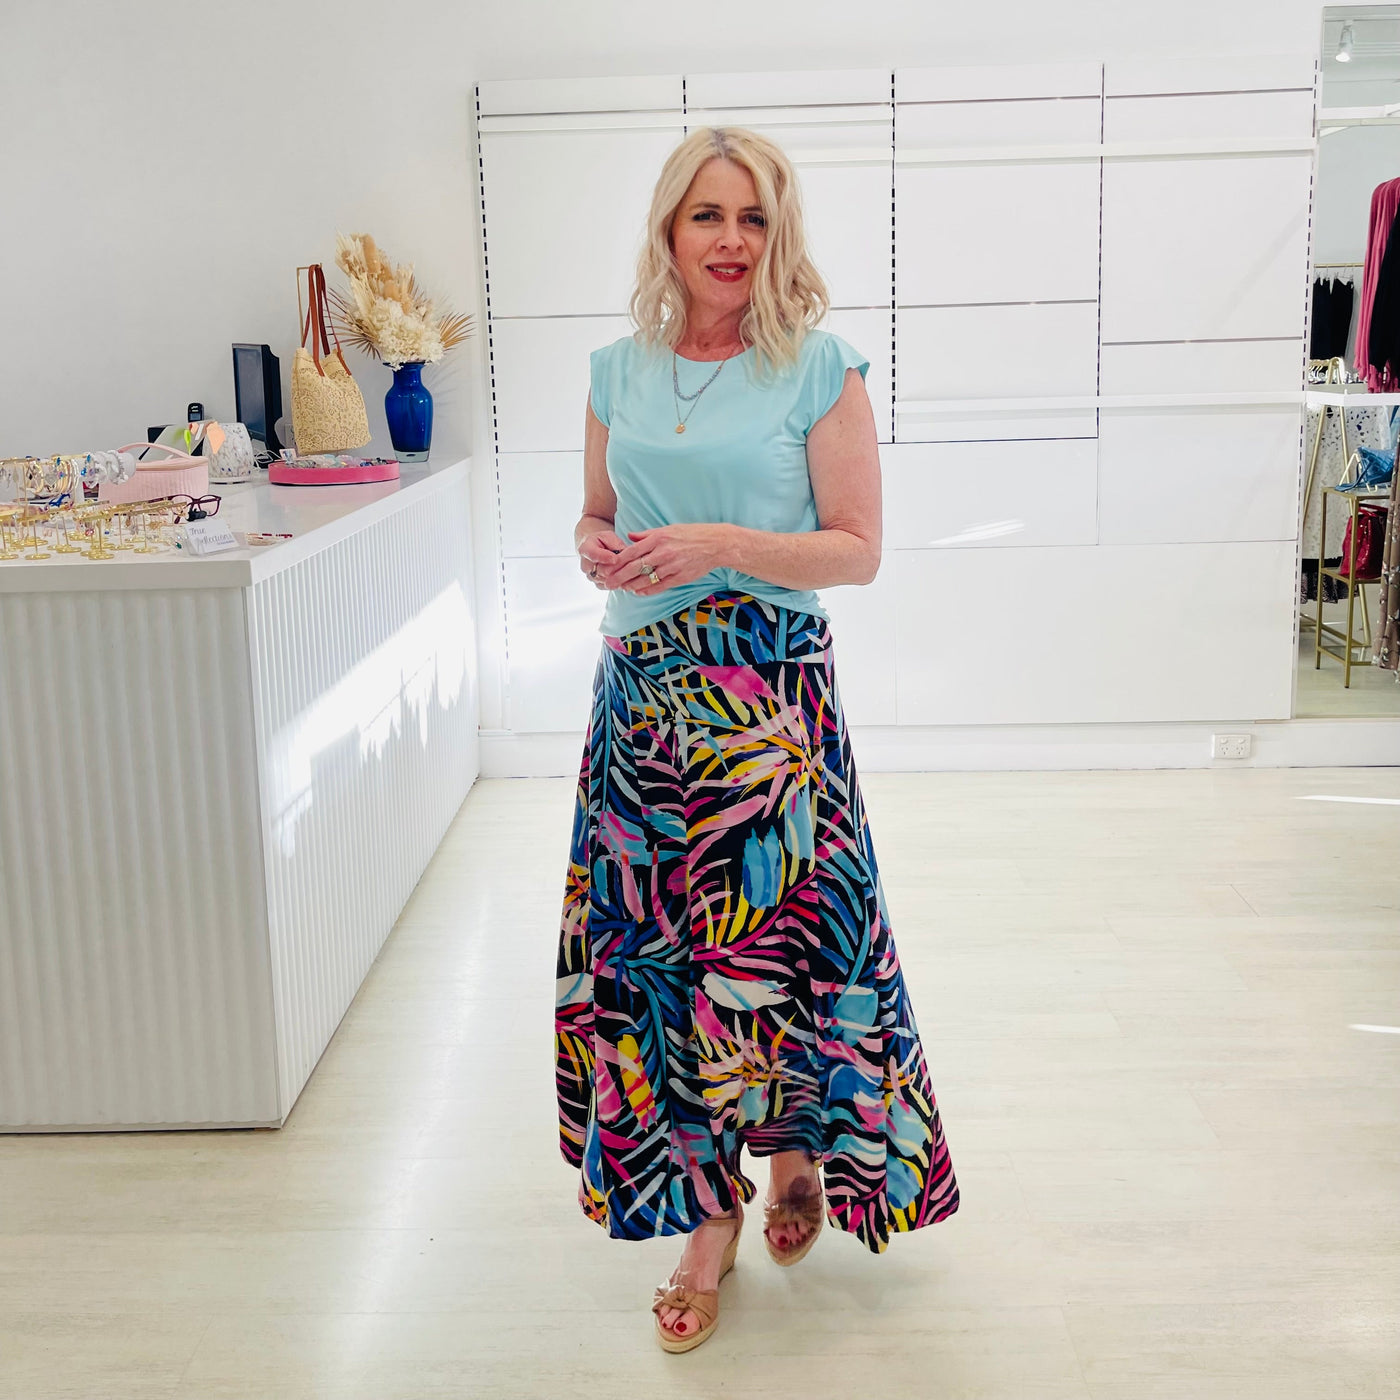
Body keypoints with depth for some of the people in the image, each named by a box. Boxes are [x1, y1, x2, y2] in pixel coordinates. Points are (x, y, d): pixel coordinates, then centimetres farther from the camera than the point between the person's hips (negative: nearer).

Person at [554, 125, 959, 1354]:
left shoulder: (818, 369, -4)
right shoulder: (618, 370, 9)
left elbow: (858, 550, -6)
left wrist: (724, 546, -19)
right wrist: (598, 551, -5)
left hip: (769, 698, -4)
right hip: (644, 693, 4)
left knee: (777, 929, 1)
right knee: (649, 943, 5)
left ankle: (802, 1143, 33)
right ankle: (706, 1211, 22)